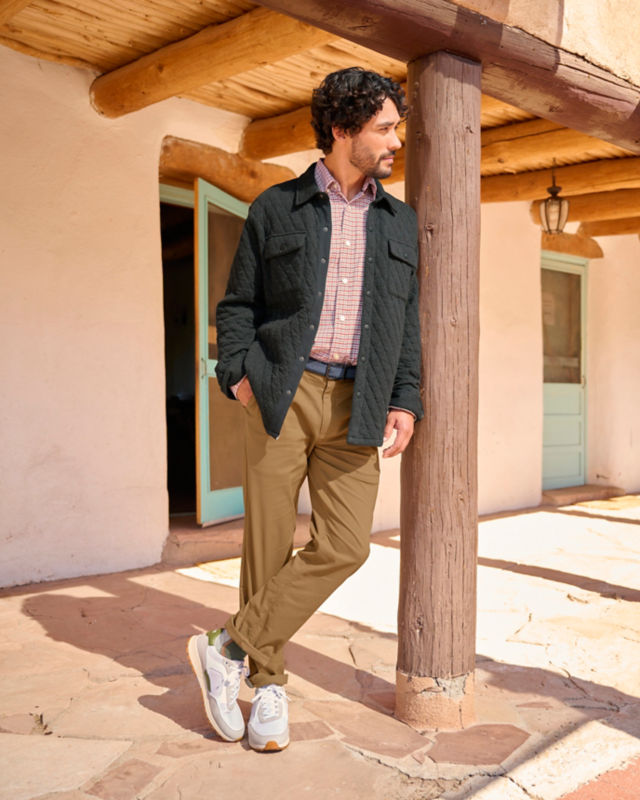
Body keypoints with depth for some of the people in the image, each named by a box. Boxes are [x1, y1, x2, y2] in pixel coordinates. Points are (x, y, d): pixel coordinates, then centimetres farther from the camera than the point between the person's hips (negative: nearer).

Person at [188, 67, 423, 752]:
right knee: (269, 543, 1)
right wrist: (236, 370, -6)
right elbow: (237, 303, 10)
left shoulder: (399, 222, 16)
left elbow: (407, 321, 15)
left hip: (356, 405, 3)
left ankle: (229, 649, 5)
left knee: (345, 545, -8)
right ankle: (268, 685, 17)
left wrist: (405, 401, 4)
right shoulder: (276, 208, 8)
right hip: (280, 393, -2)